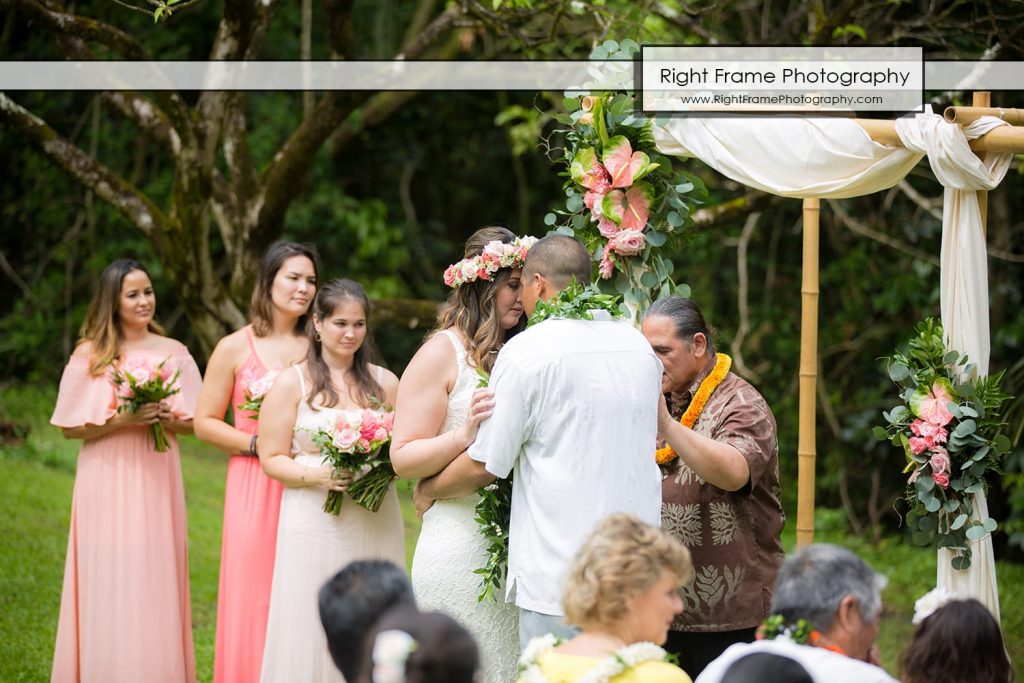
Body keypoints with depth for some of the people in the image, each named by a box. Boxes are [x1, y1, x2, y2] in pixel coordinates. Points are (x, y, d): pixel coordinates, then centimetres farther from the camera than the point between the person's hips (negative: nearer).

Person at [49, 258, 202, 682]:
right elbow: (70, 427, -1)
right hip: (107, 483, -2)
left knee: (156, 582, 1)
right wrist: (120, 420, -14)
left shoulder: (173, 353, 6)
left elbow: (194, 423, 9)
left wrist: (166, 419, -11)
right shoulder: (91, 354, 0)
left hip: (157, 482, 2)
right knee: (109, 586, -2)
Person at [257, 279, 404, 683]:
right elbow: (272, 459, 0)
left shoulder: (385, 383, 10)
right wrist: (317, 474, -17)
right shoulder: (293, 383, 2)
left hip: (376, 525, 3)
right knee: (313, 630, -3)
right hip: (316, 525, -3)